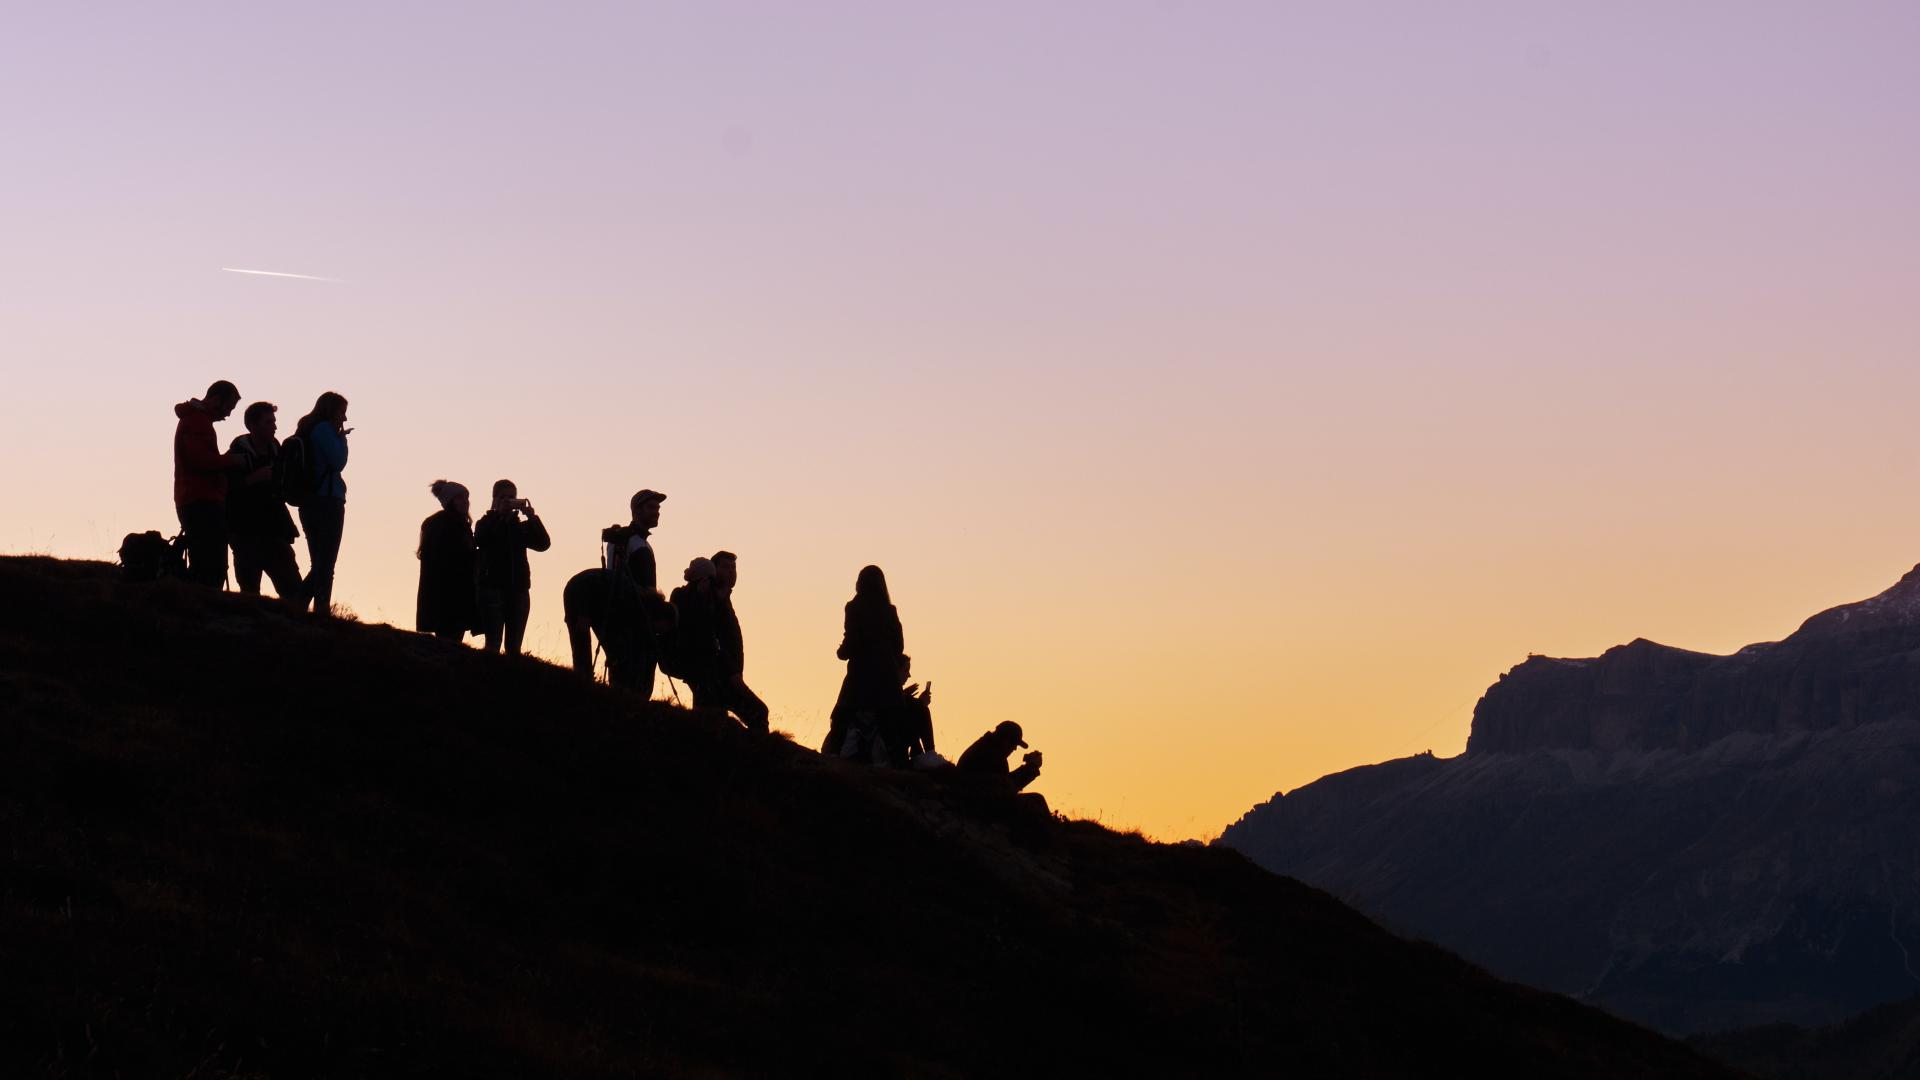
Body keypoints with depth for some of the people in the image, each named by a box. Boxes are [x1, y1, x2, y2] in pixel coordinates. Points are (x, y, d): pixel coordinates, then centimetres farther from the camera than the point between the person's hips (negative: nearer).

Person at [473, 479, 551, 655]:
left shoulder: (521, 526, 16)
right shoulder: (487, 523, 8)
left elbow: (544, 543, 1)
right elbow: (479, 540, -14)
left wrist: (531, 517, -11)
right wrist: (499, 513, -15)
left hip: (518, 589, 4)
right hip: (493, 588, -4)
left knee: (514, 647, 2)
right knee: (493, 645, -11)